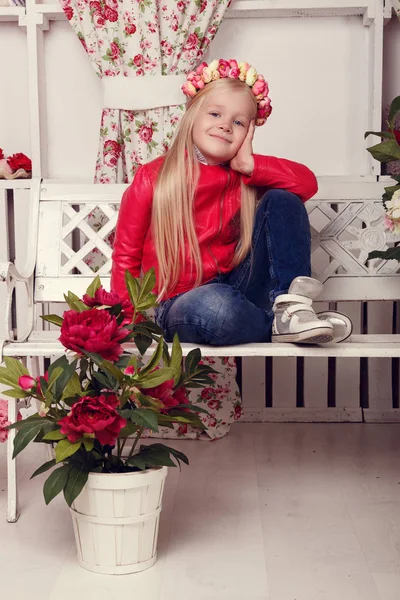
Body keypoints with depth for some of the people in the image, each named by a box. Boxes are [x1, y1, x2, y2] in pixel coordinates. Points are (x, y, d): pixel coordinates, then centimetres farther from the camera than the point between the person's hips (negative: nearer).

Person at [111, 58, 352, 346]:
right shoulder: (152, 178, -3)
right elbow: (126, 257, -1)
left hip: (235, 289, 4)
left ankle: (290, 305, -23)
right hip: (179, 305, -4)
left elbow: (307, 182, -7)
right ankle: (280, 326, -11)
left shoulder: (243, 177, 5)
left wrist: (250, 165, -14)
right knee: (214, 305, -42)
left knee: (283, 200, -7)